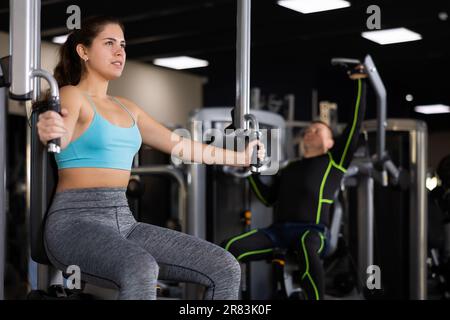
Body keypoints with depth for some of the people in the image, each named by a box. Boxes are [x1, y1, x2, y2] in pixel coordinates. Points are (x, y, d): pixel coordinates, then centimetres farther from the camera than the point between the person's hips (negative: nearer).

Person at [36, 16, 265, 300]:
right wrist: (49, 131, -50)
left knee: (225, 269, -10)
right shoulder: (71, 95, -2)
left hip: (124, 220, 7)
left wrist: (239, 157, 34)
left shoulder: (126, 108, 20)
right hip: (76, 220, -7)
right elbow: (62, 134, -25)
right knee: (140, 271, -40)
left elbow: (179, 145, 27)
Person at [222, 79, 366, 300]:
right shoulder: (289, 169, 30)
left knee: (306, 249, -43)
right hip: (278, 231, 4)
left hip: (312, 231, -4)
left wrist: (360, 85, 15)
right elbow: (268, 198, 24)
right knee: (230, 248, -23)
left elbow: (355, 123, 13)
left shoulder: (334, 161, 17)